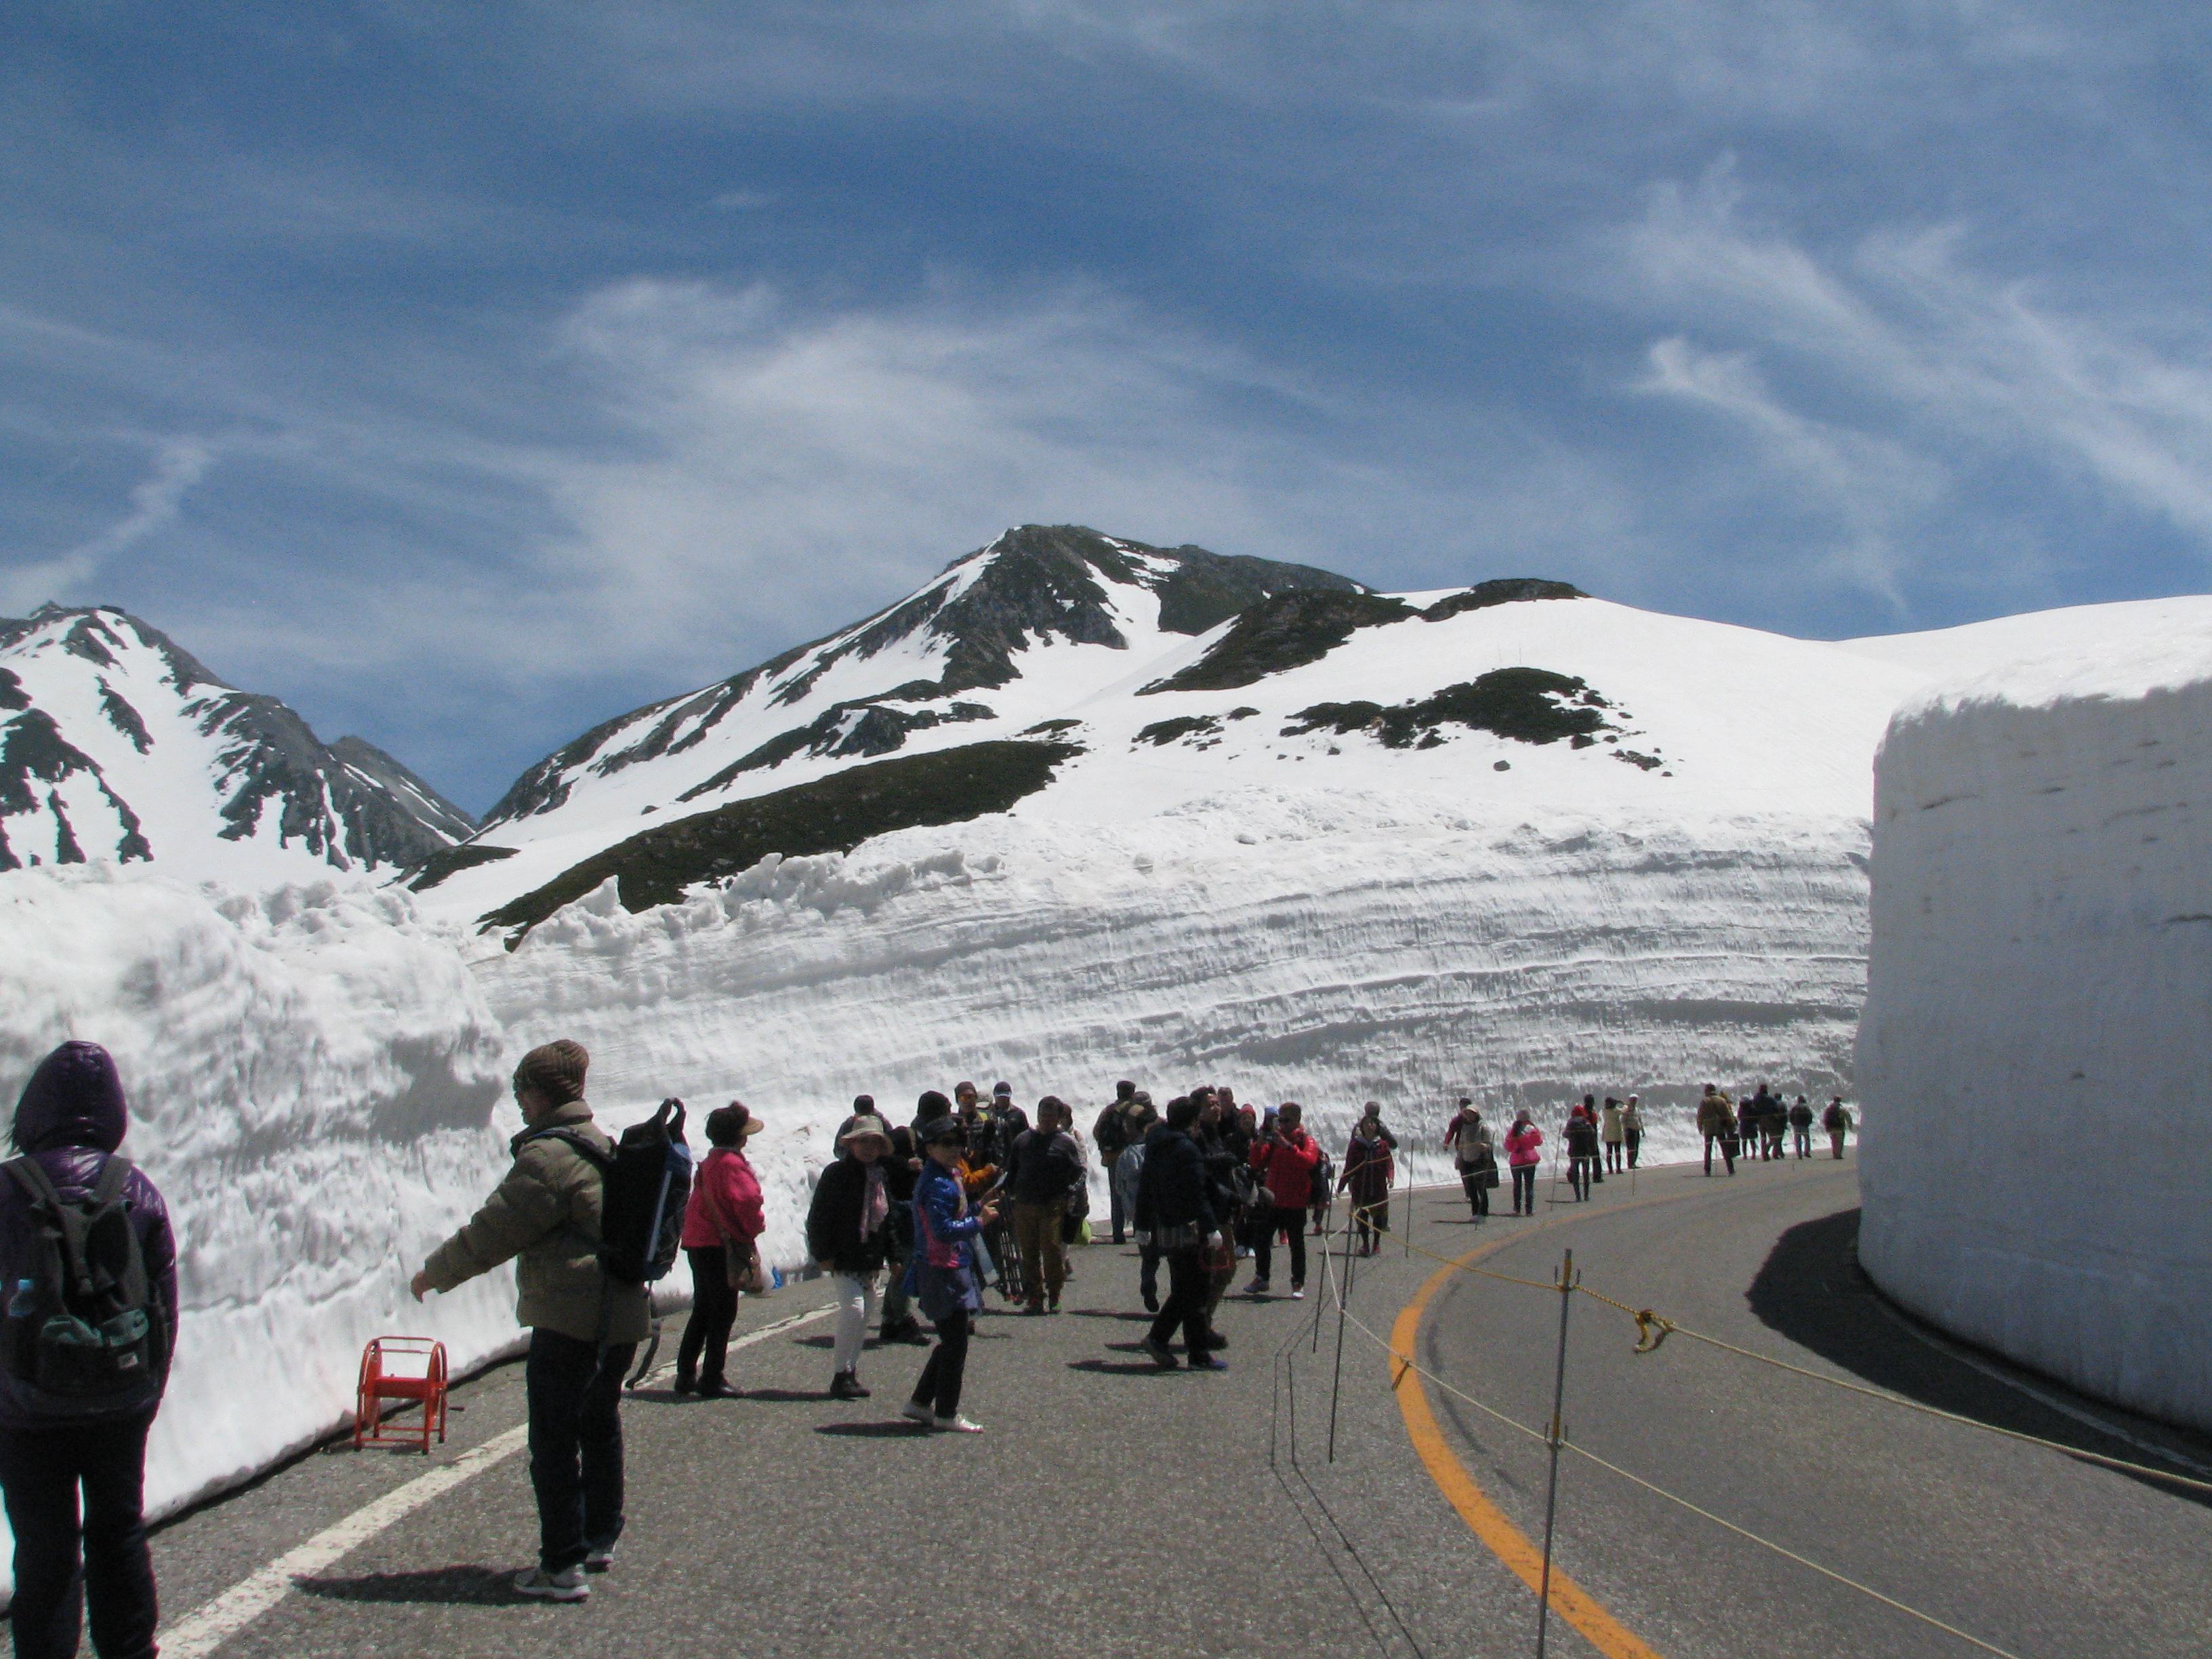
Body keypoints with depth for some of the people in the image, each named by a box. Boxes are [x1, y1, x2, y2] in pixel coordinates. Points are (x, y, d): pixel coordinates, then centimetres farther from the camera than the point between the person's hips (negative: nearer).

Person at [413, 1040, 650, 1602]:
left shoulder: (546, 1157, -16)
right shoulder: (605, 1146, 14)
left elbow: (495, 1231, -12)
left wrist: (434, 1274, 2)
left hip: (570, 1319, -9)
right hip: (622, 1317, 9)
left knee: (554, 1440, -3)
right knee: (600, 1426, 21)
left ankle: (562, 1566, -3)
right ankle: (600, 1540, 31)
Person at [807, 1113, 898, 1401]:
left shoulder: (883, 1176, 11)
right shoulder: (837, 1174, -9)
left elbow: (888, 1218, 20)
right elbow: (819, 1216, -10)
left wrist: (892, 1256, 15)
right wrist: (824, 1254, -15)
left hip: (871, 1261, 7)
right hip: (843, 1260, -7)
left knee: (866, 1314, 8)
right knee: (853, 1310, -17)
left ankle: (851, 1372, 19)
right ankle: (840, 1374, -9)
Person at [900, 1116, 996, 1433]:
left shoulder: (950, 1177, 14)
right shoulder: (937, 1185, -19)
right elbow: (944, 1230, -26)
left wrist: (978, 1209, 6)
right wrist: (979, 1221, -17)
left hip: (954, 1269, 11)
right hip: (943, 1273, -11)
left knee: (952, 1342, 17)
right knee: (955, 1344, -3)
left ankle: (919, 1403, 24)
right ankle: (946, 1415, 6)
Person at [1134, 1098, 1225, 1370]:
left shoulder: (1155, 1145, 11)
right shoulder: (1186, 1148, -15)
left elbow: (1145, 1187, 17)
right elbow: (1198, 1193, -19)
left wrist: (1143, 1224, 24)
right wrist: (1211, 1228, -19)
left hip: (1163, 1228, 8)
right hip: (1186, 1229, -8)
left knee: (1183, 1290, 17)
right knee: (1193, 1292, -2)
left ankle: (1158, 1338, 9)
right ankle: (1199, 1355, 1)